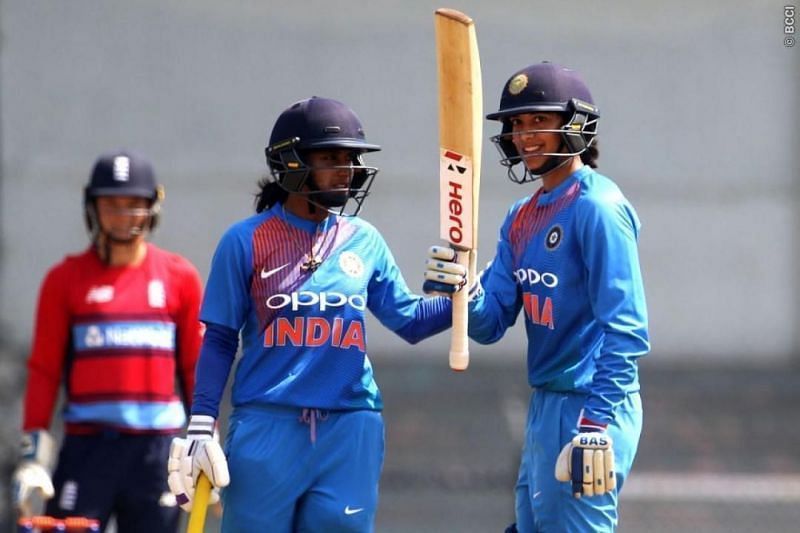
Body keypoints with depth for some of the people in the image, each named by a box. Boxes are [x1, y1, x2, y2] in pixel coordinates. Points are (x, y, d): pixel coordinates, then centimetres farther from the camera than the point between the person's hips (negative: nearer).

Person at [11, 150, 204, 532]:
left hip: (156, 452, 1)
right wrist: (33, 453, -1)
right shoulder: (66, 279, 5)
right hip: (86, 447, -1)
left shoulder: (179, 278, 8)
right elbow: (44, 369, 4)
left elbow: (196, 368, 10)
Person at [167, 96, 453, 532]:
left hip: (350, 431, 3)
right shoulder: (247, 242, 1)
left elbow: (408, 320, 14)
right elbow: (220, 341, 3)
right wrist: (201, 427, -2)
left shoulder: (365, 242, 10)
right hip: (266, 427, -3)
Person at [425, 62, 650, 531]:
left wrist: (598, 424, -26)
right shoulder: (523, 218, 14)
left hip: (589, 404, -9)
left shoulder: (597, 208, -13)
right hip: (545, 405, 9)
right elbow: (491, 322, 11)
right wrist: (460, 291, -12)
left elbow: (625, 329, -19)